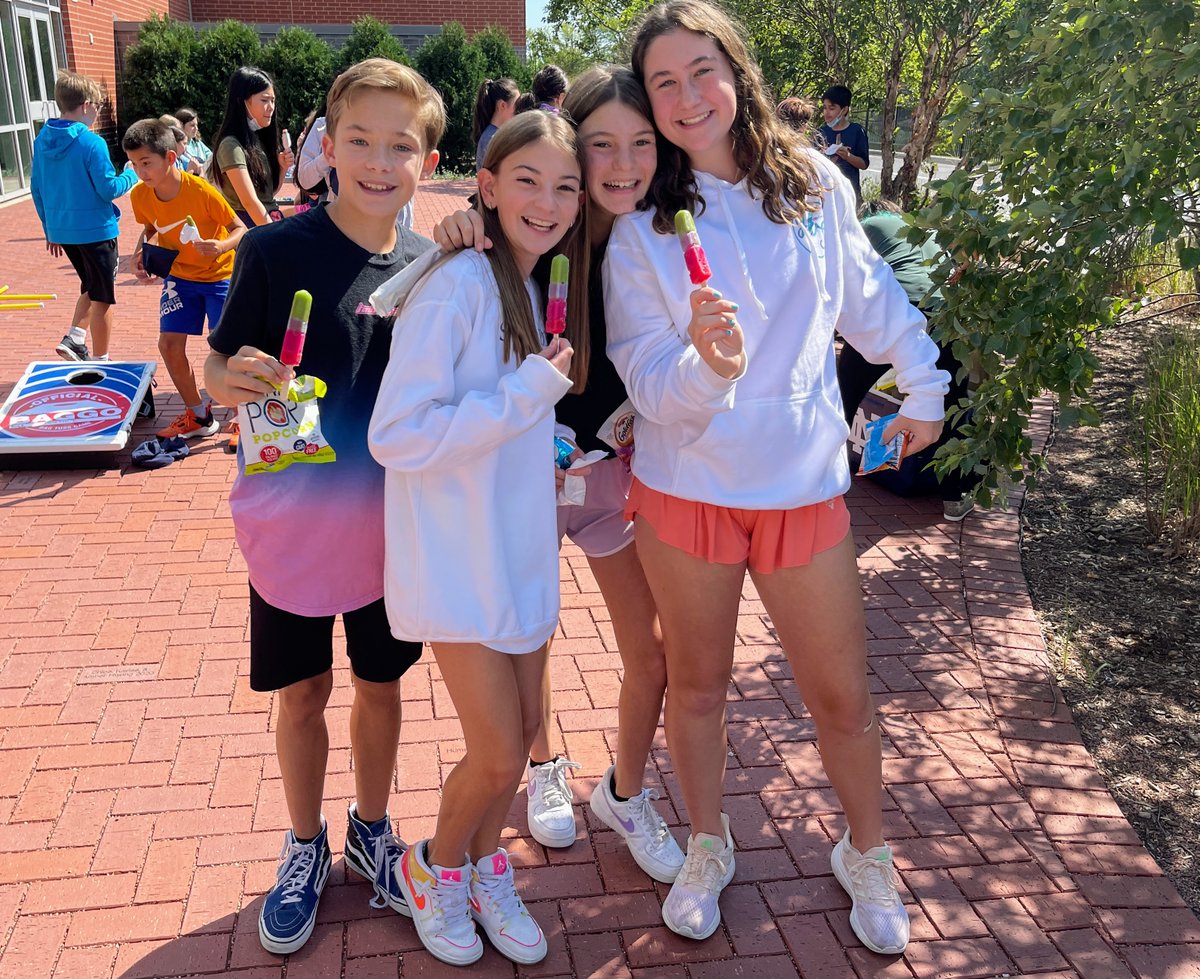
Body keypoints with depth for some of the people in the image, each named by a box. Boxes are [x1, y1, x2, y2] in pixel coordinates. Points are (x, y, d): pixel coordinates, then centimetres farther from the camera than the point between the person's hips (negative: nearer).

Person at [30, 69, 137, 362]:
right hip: (94, 229, -7)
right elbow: (108, 189, -16)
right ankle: (100, 361, 13)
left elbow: (36, 189, 10)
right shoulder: (91, 142, -17)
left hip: (61, 230, 7)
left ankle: (74, 339, 13)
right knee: (103, 298, 6)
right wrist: (132, 176, 3)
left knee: (91, 289, 25)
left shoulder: (42, 140, 4)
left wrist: (49, 229, 19)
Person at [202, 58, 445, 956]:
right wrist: (232, 380, -29)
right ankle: (305, 844, 37)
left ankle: (372, 831, 40)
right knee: (303, 692, 13)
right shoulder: (275, 249, -11)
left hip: (390, 518, 2)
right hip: (293, 517, -2)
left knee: (381, 682, 16)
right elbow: (221, 367, -6)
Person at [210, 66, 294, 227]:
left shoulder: (260, 137, 10)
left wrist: (282, 167, 0)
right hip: (249, 225, -7)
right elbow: (250, 202, -18)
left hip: (270, 220, 7)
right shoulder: (232, 145, -13)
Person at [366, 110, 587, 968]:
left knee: (519, 734, 15)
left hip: (521, 544, 7)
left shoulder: (531, 289, 7)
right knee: (498, 753, 0)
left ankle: (484, 866, 40)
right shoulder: (457, 284, -18)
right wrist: (531, 391, -24)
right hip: (456, 555, -7)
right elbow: (398, 436, -24)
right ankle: (434, 867, 30)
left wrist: (554, 448, 5)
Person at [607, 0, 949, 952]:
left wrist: (925, 387, 18)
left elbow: (870, 293, 14)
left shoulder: (815, 184, -2)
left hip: (805, 486, 1)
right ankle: (708, 847, 40)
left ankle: (867, 855, 38)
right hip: (685, 490, 0)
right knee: (696, 683, 15)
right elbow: (650, 388, -13)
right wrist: (706, 364, -33)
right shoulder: (641, 228, -7)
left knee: (843, 695, 10)